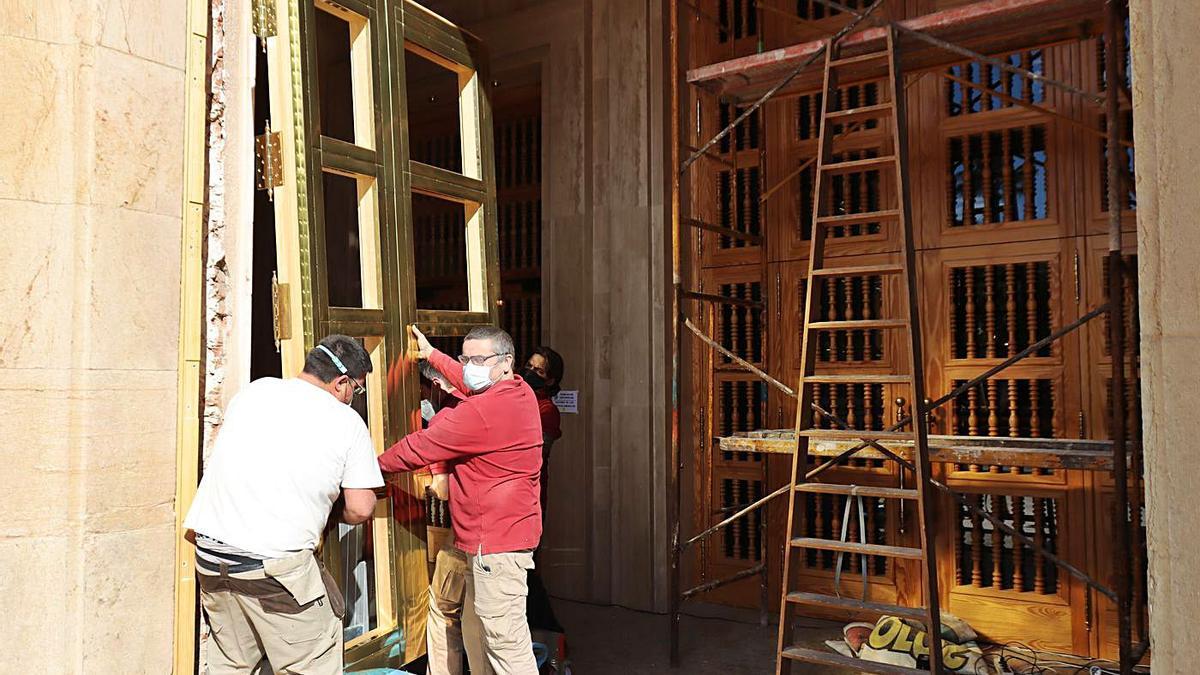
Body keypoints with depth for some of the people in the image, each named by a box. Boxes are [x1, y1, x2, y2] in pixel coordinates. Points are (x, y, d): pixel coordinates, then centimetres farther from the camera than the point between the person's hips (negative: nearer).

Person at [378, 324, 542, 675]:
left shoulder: (481, 412, -22)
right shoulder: (520, 392, 7)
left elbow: (419, 448, -12)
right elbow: (470, 381, 30)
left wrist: (375, 465, 5)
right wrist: (433, 354, 40)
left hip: (496, 542, -11)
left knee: (506, 644, -5)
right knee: (476, 634, 21)